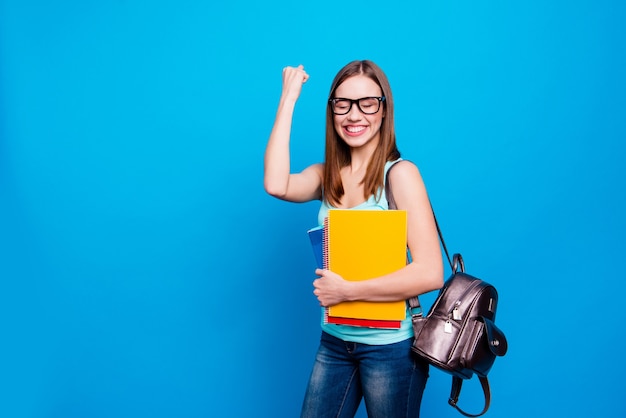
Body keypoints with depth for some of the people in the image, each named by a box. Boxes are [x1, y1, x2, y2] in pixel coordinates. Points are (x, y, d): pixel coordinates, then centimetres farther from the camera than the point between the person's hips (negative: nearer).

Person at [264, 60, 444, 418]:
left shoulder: (400, 173, -13)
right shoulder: (328, 175, 2)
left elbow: (430, 273, -22)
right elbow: (277, 185, -20)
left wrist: (346, 290, -19)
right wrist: (289, 99, -14)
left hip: (390, 346, -5)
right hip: (335, 341, 5)